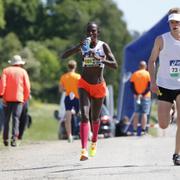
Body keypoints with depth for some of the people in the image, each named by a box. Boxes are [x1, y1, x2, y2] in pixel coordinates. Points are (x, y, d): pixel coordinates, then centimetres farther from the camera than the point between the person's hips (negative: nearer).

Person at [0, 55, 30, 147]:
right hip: (18, 98, -1)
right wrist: (25, 98, 10)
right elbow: (27, 86, 2)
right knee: (16, 119, -4)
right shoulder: (23, 72, 7)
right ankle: (14, 138, -17)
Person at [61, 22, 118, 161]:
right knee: (84, 116, -17)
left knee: (95, 118, 16)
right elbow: (64, 56, -10)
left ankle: (94, 142, 45)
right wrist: (78, 47, -25)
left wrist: (100, 59, -30)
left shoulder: (103, 46, -6)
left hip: (99, 86, 1)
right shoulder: (82, 46, -2)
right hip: (85, 85, -1)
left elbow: (115, 65, -14)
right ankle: (84, 150, -28)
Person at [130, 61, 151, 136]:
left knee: (136, 113, 7)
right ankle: (143, 130, -8)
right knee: (144, 113, -2)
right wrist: (143, 94, -14)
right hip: (145, 97, -2)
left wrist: (136, 94, -9)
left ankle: (135, 130, 3)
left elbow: (132, 86, -2)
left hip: (136, 96, 2)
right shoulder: (148, 74, -4)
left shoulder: (134, 74, 4)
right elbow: (149, 86, -11)